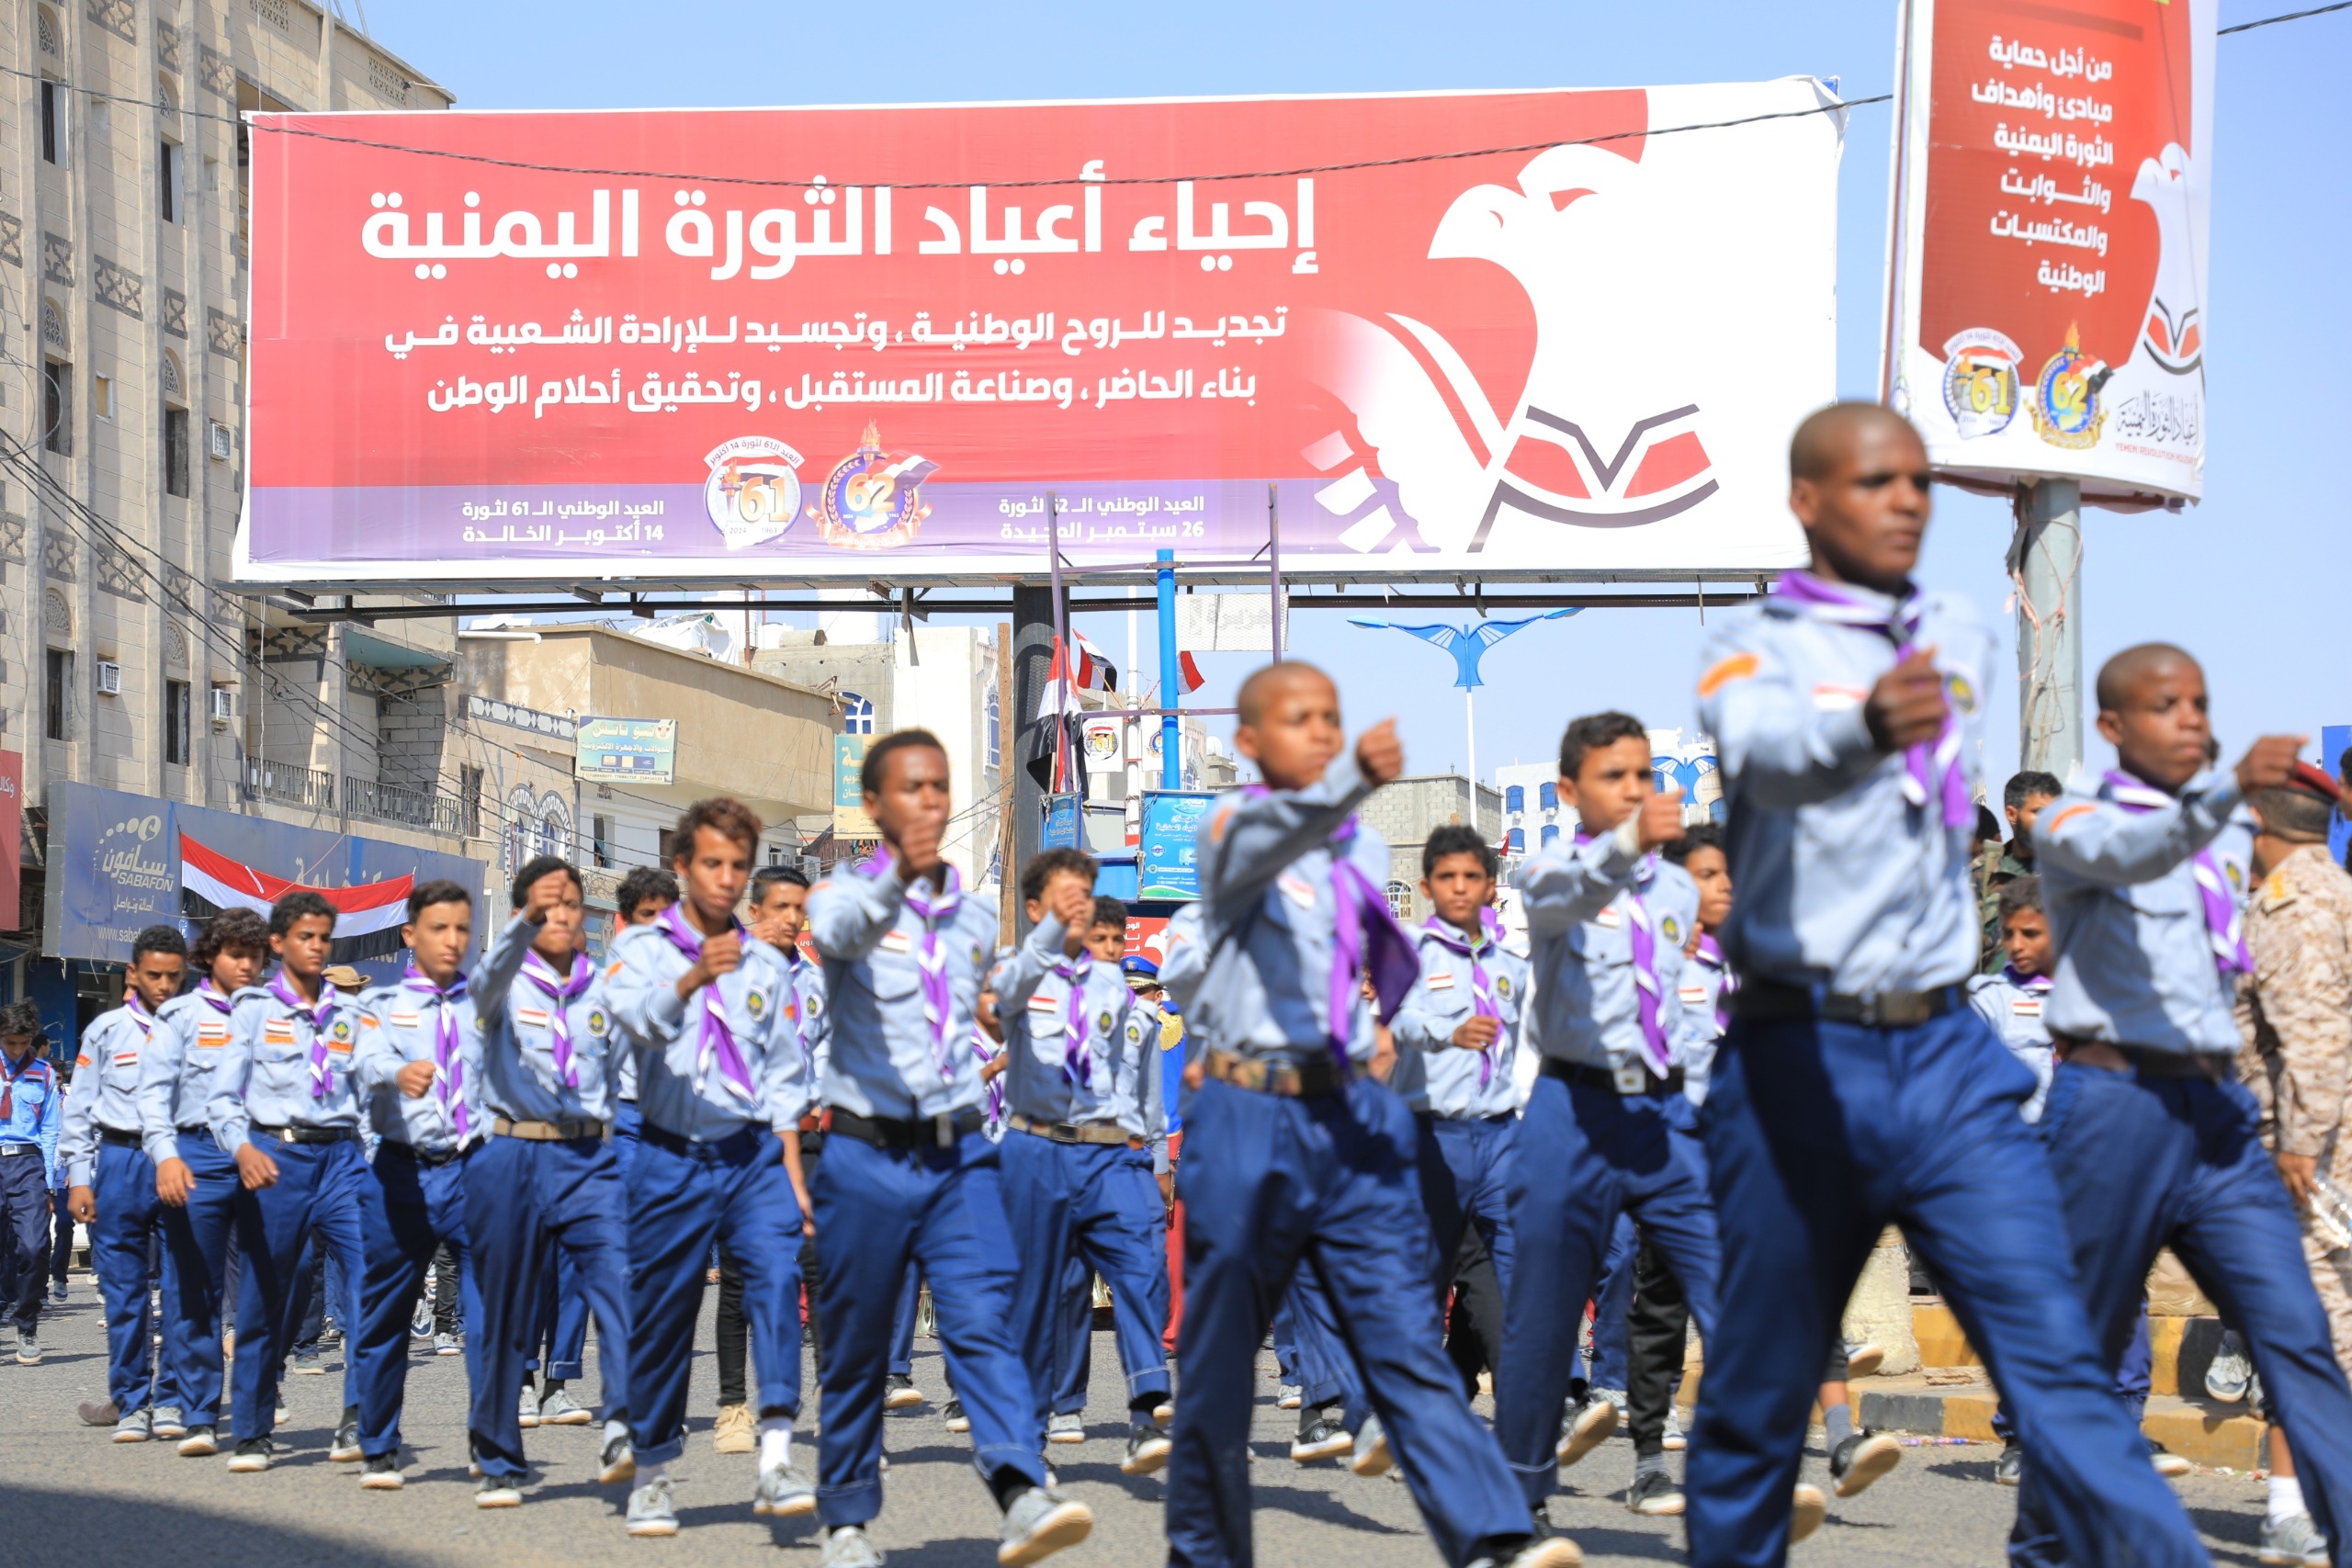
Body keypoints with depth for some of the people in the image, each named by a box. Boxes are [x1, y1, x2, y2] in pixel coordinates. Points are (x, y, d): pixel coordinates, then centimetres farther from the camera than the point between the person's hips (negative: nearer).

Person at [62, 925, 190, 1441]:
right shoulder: (107, 1030, 8)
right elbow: (80, 1109, 10)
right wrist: (79, 1177, 3)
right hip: (119, 1161, 1)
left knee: (182, 1286, -3)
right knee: (123, 1288, 3)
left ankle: (170, 1398, 7)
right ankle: (131, 1400, 10)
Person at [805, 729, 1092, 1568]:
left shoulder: (976, 919, 13)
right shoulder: (847, 895, -3)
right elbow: (841, 933, -28)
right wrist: (899, 880, -48)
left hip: (959, 1155, 3)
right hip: (866, 1156, -3)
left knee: (984, 1322, -14)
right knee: (856, 1348, 6)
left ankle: (1022, 1498, -29)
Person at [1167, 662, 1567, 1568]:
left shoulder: (1365, 851, 15)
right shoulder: (1233, 831, -4)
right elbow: (1271, 840, -30)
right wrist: (1354, 779, -48)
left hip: (1353, 1115, 4)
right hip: (1252, 1115, -4)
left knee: (1407, 1342, -6)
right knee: (1218, 1358, 4)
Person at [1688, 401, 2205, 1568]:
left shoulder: (1962, 642, 13)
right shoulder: (1755, 646, -4)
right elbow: (1768, 752, -29)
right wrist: (1866, 729, -48)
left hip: (1946, 1053, 4)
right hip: (1799, 1057, -3)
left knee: (2055, 1355, -8)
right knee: (1759, 1394, 4)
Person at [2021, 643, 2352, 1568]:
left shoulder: (2230, 835, 19)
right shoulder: (2076, 822, -2)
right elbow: (2129, 856, -26)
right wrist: (2228, 788, -42)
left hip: (2216, 1110, 5)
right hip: (2114, 1101, -5)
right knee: (2084, 1347, 3)